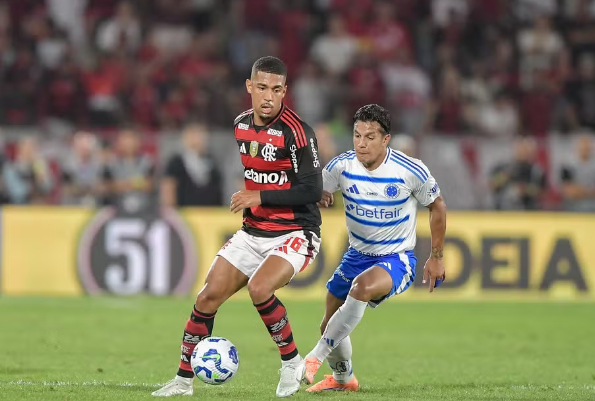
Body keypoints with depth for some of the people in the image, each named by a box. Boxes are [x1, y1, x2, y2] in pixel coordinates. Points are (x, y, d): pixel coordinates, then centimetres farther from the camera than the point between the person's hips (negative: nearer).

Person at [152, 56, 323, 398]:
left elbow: (313, 191, -21)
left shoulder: (297, 131, -18)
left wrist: (260, 197, -21)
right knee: (208, 297, -2)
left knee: (259, 288, -30)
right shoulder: (241, 124, 5)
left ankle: (292, 362, -8)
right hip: (253, 231, 7)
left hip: (295, 234, -7)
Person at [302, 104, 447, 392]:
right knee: (330, 325, 9)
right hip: (357, 255, 5)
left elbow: (436, 206, -1)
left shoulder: (411, 171, -18)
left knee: (363, 286, -37)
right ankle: (343, 378, 40)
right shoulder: (341, 166, -12)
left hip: (396, 259, -5)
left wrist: (436, 257, 2)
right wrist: (319, 196, -22)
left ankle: (316, 357, -28)